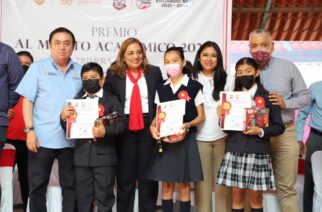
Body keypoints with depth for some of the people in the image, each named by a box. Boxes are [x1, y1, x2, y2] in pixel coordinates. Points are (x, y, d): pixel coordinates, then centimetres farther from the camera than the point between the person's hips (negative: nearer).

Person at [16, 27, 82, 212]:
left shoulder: (81, 71, 8)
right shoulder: (38, 67, 3)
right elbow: (27, 101, -1)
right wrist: (30, 130, -10)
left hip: (71, 138, 2)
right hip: (42, 137, -1)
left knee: (71, 185, 9)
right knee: (37, 185, 5)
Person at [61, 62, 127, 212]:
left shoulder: (111, 100, 3)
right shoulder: (76, 101, 13)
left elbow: (122, 123, -6)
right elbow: (69, 127, 12)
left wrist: (106, 131, -21)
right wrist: (63, 117, -9)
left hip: (104, 156, -3)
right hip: (82, 156, 3)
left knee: (104, 195, 4)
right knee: (83, 196, 11)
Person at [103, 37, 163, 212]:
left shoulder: (154, 72, 5)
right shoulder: (113, 74, 5)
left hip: (149, 128, 0)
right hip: (124, 129, 0)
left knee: (148, 176, 7)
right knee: (125, 177, 7)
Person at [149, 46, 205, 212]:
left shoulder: (194, 86, -3)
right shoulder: (161, 88, 9)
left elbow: (201, 116, -3)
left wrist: (187, 125, -21)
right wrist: (152, 126, -9)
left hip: (185, 139, -3)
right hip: (165, 140, 3)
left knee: (183, 185, 4)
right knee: (166, 185, 8)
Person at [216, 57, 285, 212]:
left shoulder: (267, 97, 1)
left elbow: (279, 127, 0)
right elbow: (227, 128, 7)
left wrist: (261, 131, -15)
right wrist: (222, 117, -11)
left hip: (257, 152, -2)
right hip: (235, 152, 2)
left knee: (255, 197, 6)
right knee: (237, 196, 8)